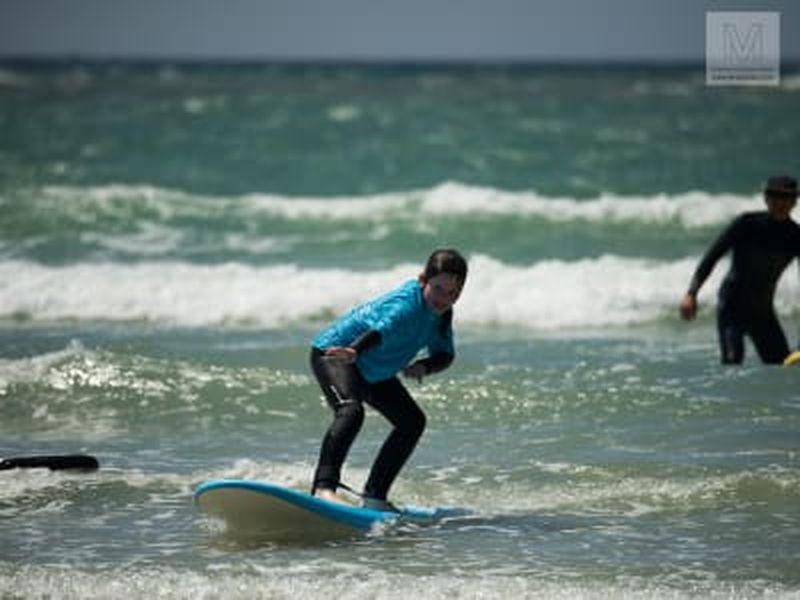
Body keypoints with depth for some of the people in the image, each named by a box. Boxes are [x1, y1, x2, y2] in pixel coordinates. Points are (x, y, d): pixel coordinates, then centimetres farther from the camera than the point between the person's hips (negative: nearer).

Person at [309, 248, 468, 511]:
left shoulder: (441, 312, -7)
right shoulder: (407, 304, -34)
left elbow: (444, 354, 2)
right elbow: (381, 330, -53)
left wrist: (423, 366, -22)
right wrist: (353, 352, -74)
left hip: (374, 371, 10)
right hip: (335, 353, -10)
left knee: (413, 421, 9)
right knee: (350, 411, -34)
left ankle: (374, 495, 13)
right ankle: (323, 487, -43)